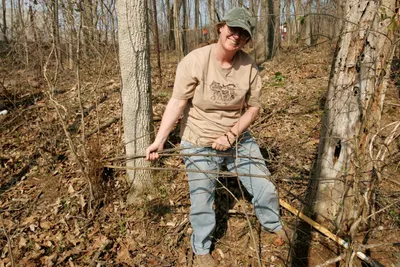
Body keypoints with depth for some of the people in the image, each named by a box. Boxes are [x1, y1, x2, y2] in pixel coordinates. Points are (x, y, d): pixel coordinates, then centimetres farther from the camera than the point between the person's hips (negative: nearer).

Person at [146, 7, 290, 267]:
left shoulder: (249, 66, -9)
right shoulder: (195, 61, -18)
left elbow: (253, 107, -3)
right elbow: (177, 102, -18)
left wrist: (231, 134, -15)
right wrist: (159, 140, -24)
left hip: (239, 138, 3)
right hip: (200, 144, -3)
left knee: (265, 188, 13)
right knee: (202, 201, 9)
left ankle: (273, 224, 47)